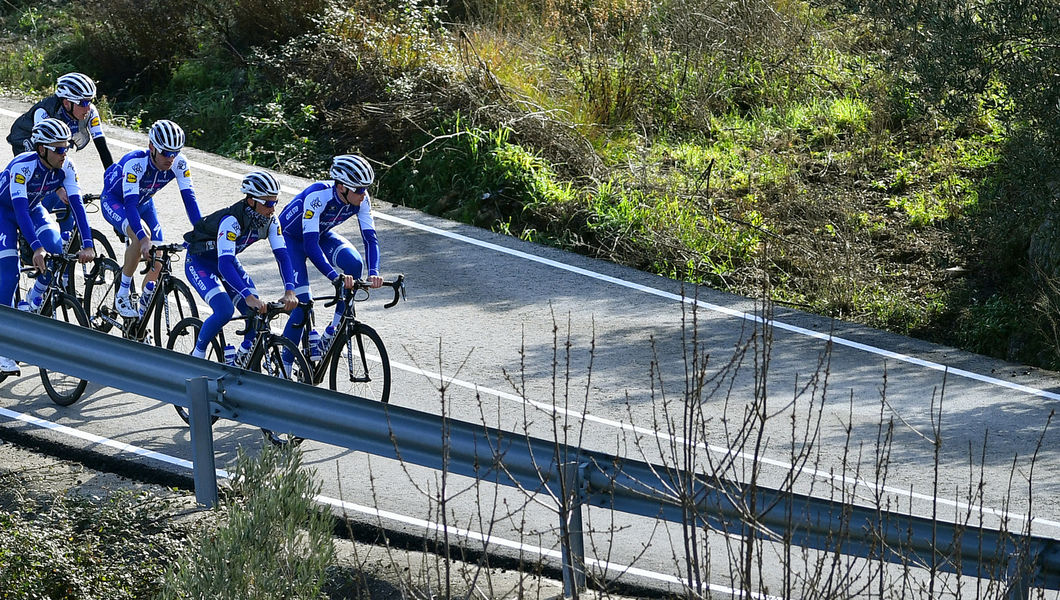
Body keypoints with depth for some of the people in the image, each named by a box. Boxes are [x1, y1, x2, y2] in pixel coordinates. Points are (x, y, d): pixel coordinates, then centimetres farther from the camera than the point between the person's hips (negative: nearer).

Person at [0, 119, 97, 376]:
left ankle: (34, 300, 5)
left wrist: (87, 244, -34)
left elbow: (76, 204, -24)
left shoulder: (65, 167, -21)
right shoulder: (23, 166, -36)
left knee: (55, 248, -23)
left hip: (32, 209, 5)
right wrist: (36, 247, -54)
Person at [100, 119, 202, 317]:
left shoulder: (179, 163, -25)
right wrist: (144, 239, -59)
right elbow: (130, 203, -46)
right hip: (114, 201, -5)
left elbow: (189, 198, -27)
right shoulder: (135, 163, -38)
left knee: (158, 264, -7)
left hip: (144, 203, 6)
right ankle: (122, 295, -21)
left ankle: (142, 309, 14)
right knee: (140, 236, -36)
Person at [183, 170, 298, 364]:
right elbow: (224, 265, -43)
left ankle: (243, 355, 17)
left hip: (226, 261, 6)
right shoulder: (232, 221, -36)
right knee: (225, 310, -28)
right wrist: (248, 296, -53)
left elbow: (282, 255, -18)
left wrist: (290, 291, -34)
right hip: (199, 263, -6)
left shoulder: (270, 221, -16)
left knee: (258, 313, -10)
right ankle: (197, 355, -6)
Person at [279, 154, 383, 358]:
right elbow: (310, 245, -44)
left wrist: (373, 272, -40)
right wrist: (335, 277, -54)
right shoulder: (318, 196, -38)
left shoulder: (361, 199, -22)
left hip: (322, 234, 5)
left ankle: (332, 334, -14)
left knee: (354, 263, -25)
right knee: (302, 303, -18)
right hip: (291, 237, -5)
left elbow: (370, 237, -23)